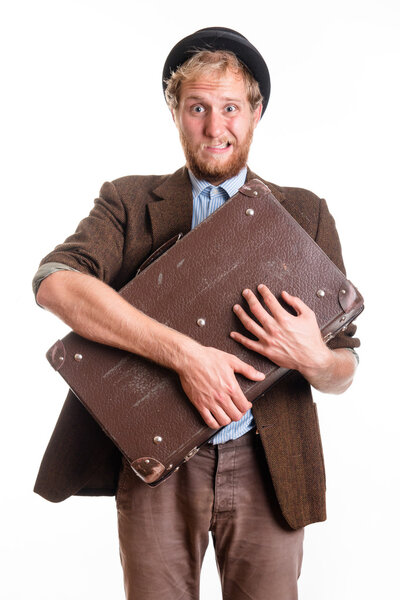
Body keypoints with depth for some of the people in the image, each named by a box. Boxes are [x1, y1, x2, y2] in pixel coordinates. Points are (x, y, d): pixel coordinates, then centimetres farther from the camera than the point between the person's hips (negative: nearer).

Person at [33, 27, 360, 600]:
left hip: (265, 467, 1)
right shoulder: (128, 202, 3)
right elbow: (54, 281, -18)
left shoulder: (304, 214, 6)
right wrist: (185, 353, -26)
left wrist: (313, 359, -17)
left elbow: (344, 370, 8)